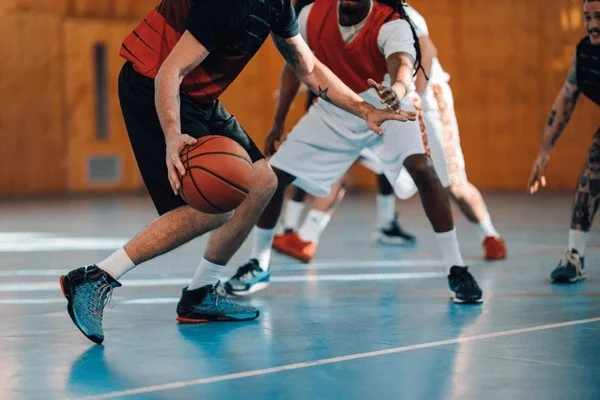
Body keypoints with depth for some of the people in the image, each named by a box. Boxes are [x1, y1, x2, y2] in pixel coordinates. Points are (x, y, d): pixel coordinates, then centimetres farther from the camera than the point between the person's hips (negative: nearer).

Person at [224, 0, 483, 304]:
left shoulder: (392, 24, -29)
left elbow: (402, 65, -50)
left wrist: (397, 91, -74)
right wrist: (278, 123, 3)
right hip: (332, 112, 3)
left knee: (423, 170, -28)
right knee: (273, 176, -5)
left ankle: (456, 270, -16)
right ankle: (258, 266, 18)